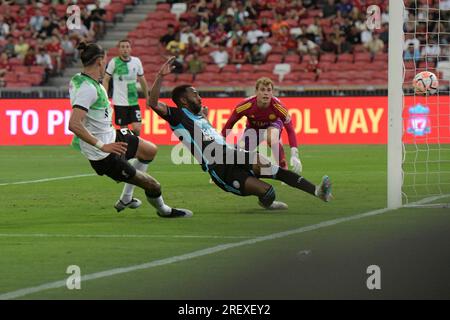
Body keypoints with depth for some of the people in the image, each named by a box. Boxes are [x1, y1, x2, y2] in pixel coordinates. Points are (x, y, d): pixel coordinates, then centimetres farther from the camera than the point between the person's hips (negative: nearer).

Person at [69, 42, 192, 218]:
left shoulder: (78, 79, 1)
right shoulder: (88, 89, -29)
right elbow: (73, 124, -38)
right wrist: (101, 146, -36)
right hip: (103, 156, -11)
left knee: (149, 151, 29)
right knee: (153, 186, -4)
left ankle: (126, 199, 35)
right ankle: (163, 210, 28)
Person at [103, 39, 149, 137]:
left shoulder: (136, 61, 3)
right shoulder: (114, 62, -6)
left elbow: (142, 80, 14)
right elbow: (106, 80, -2)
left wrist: (147, 98, 17)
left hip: (134, 102, 2)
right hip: (120, 102, -2)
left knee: (137, 128, -9)